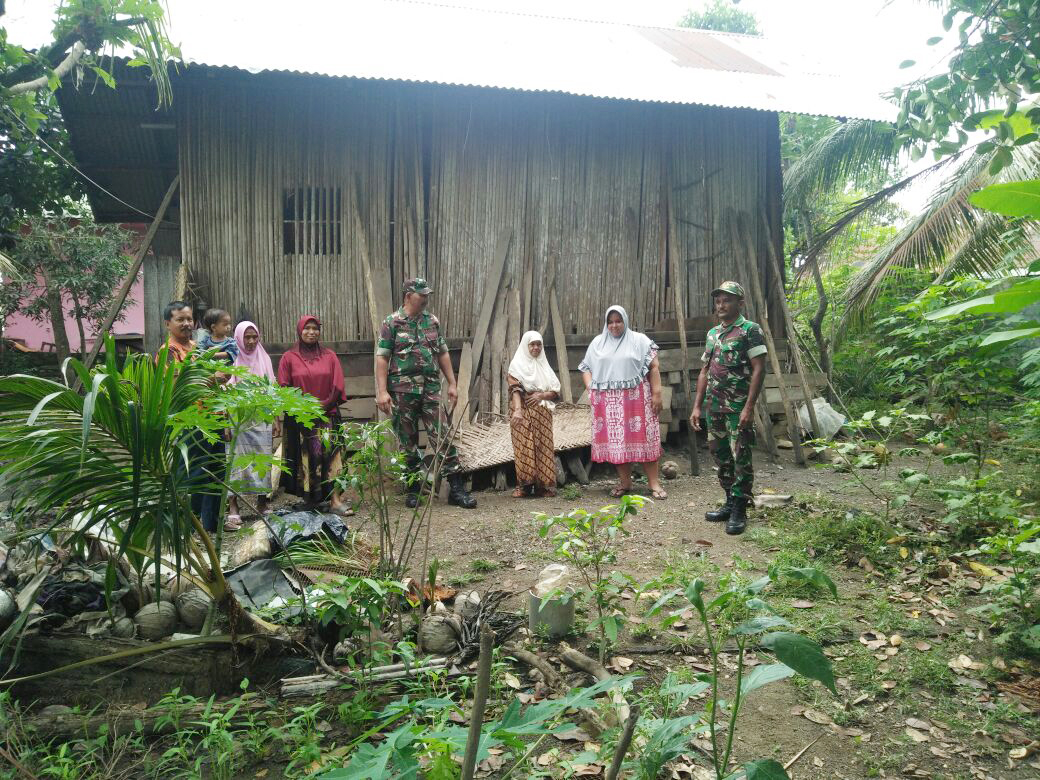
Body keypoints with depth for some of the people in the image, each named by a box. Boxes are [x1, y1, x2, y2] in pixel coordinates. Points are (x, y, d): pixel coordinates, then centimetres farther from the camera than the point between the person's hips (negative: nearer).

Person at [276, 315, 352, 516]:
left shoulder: (329, 356, 9)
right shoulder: (289, 358, 5)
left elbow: (337, 387, 3)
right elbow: (284, 389, 1)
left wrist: (321, 407, -7)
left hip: (327, 416, 1)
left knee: (329, 453, -10)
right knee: (304, 457, 0)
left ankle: (335, 499, -15)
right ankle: (309, 499, 11)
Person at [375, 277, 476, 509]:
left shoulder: (433, 321, 11)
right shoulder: (392, 323, -2)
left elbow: (443, 354, 15)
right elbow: (382, 358, -5)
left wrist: (452, 384, 10)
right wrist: (382, 391, -13)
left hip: (431, 389, 3)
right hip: (402, 390, -3)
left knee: (443, 437, -2)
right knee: (408, 442, 6)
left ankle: (457, 489, 1)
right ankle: (414, 488, 19)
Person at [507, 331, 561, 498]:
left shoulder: (544, 367, 18)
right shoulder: (517, 365, 5)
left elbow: (555, 392, 14)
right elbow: (515, 388, -10)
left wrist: (541, 395, -7)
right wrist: (517, 409, -25)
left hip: (542, 414, 4)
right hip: (523, 412, -4)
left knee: (543, 447, -1)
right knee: (524, 447, -8)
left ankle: (543, 485, 3)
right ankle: (524, 485, -4)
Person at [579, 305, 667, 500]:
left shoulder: (639, 340, 4)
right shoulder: (597, 343, 13)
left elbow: (654, 367, -1)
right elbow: (586, 368, 14)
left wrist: (657, 393, -9)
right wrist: (590, 389, -1)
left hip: (635, 399, -3)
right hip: (609, 402, 3)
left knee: (643, 439, -3)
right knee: (616, 440, 3)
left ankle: (654, 483, 2)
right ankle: (624, 482, 12)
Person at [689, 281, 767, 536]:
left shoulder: (750, 330, -6)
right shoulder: (712, 333, 14)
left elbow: (759, 369, -12)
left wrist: (749, 407, -19)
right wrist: (697, 406, 12)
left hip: (738, 408, -7)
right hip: (715, 408, 7)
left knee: (741, 458, -3)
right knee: (721, 457, 13)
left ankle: (739, 511, 6)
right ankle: (730, 503, 25)